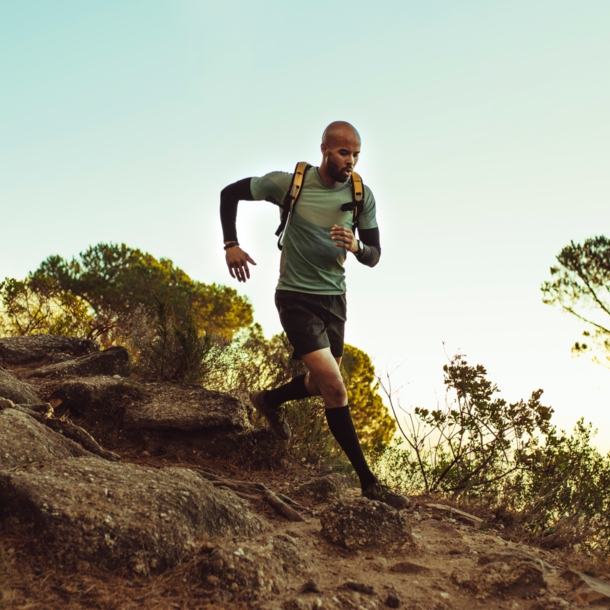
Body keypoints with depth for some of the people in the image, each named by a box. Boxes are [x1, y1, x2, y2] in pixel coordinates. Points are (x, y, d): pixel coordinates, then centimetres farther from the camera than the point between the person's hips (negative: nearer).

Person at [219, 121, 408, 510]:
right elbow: (230, 193, 0)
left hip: (334, 298, 6)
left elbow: (375, 255, 0)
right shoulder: (290, 183, -13)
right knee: (335, 389, -15)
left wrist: (356, 247, -23)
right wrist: (231, 245, -10)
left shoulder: (362, 196, -4)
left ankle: (269, 400, 52)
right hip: (297, 298, -6)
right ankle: (369, 482, -7)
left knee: (321, 383, 22)